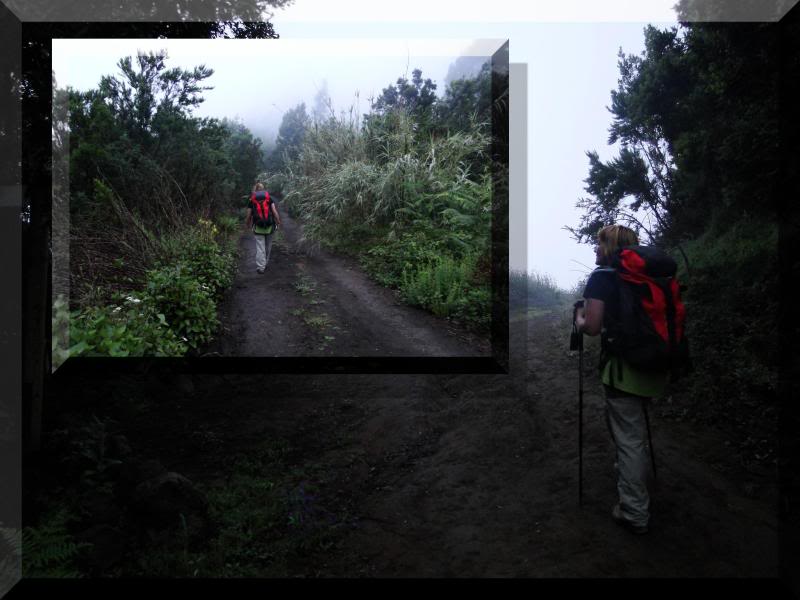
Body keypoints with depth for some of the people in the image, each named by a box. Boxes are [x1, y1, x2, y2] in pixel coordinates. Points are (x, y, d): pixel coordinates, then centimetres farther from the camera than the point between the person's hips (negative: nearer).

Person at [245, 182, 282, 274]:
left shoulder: (251, 201, -1)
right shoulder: (269, 198, 1)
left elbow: (249, 215, 1)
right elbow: (274, 212, -6)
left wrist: (247, 224, 18)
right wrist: (278, 222, 5)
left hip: (258, 227, -1)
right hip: (269, 226, 1)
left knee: (260, 247, 0)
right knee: (268, 246, 16)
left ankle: (260, 267, -4)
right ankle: (265, 263, 27)